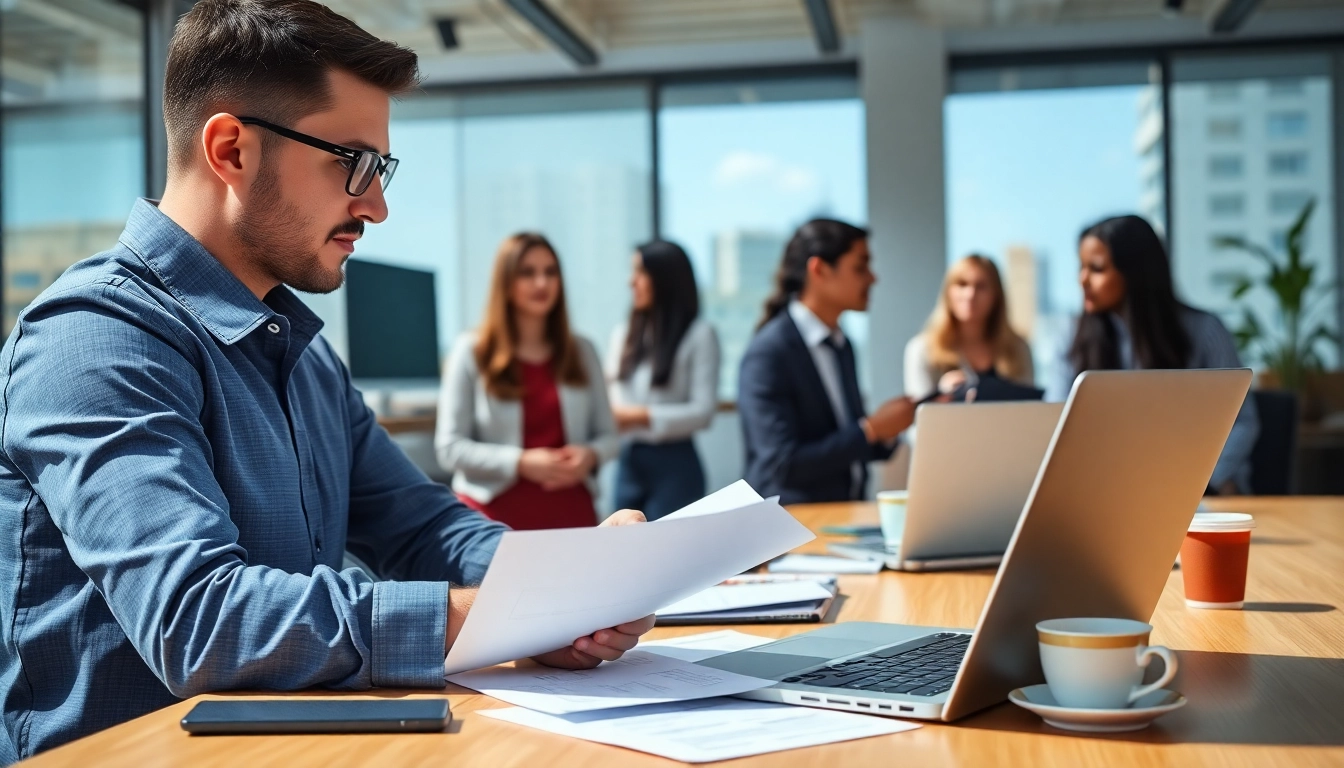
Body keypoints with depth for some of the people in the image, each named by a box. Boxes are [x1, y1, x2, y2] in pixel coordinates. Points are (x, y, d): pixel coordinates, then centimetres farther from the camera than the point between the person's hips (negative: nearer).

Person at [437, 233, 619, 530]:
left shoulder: (582, 351, 11)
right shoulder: (471, 352, 1)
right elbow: (450, 447, -4)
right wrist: (519, 463, -16)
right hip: (496, 513, -3)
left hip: (571, 511, 3)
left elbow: (608, 435, 13)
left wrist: (590, 455, -10)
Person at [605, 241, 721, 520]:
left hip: (673, 464, -5)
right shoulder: (622, 334, 13)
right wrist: (611, 413, -9)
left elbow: (704, 411, -11)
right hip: (628, 462, 5)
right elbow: (611, 394, 14)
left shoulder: (699, 335, -5)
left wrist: (643, 416, -17)